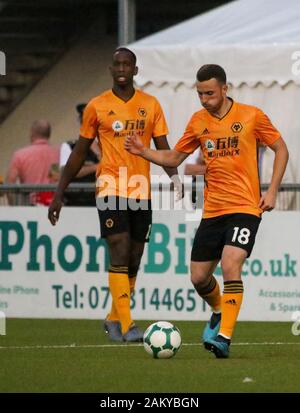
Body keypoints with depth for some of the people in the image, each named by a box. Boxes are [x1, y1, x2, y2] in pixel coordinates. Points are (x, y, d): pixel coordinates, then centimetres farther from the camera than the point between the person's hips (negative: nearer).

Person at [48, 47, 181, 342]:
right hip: (111, 192, -3)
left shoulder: (150, 105, 7)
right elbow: (79, 152, 8)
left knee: (133, 262, 8)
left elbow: (163, 148, 7)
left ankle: (114, 319, 27)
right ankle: (126, 326, -17)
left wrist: (174, 176, -14)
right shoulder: (97, 107, 2)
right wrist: (59, 193, 8)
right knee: (120, 256, -14)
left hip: (141, 193, 3)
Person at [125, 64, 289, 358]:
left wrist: (272, 191, -4)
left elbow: (281, 149, 5)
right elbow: (174, 158, 16)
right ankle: (219, 312, 38)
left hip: (245, 208, -5)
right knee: (199, 277, 6)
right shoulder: (198, 121, 7)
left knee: (230, 266, -23)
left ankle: (224, 337, -23)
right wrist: (143, 152, -2)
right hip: (212, 211, 5)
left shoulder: (251, 116, -4)